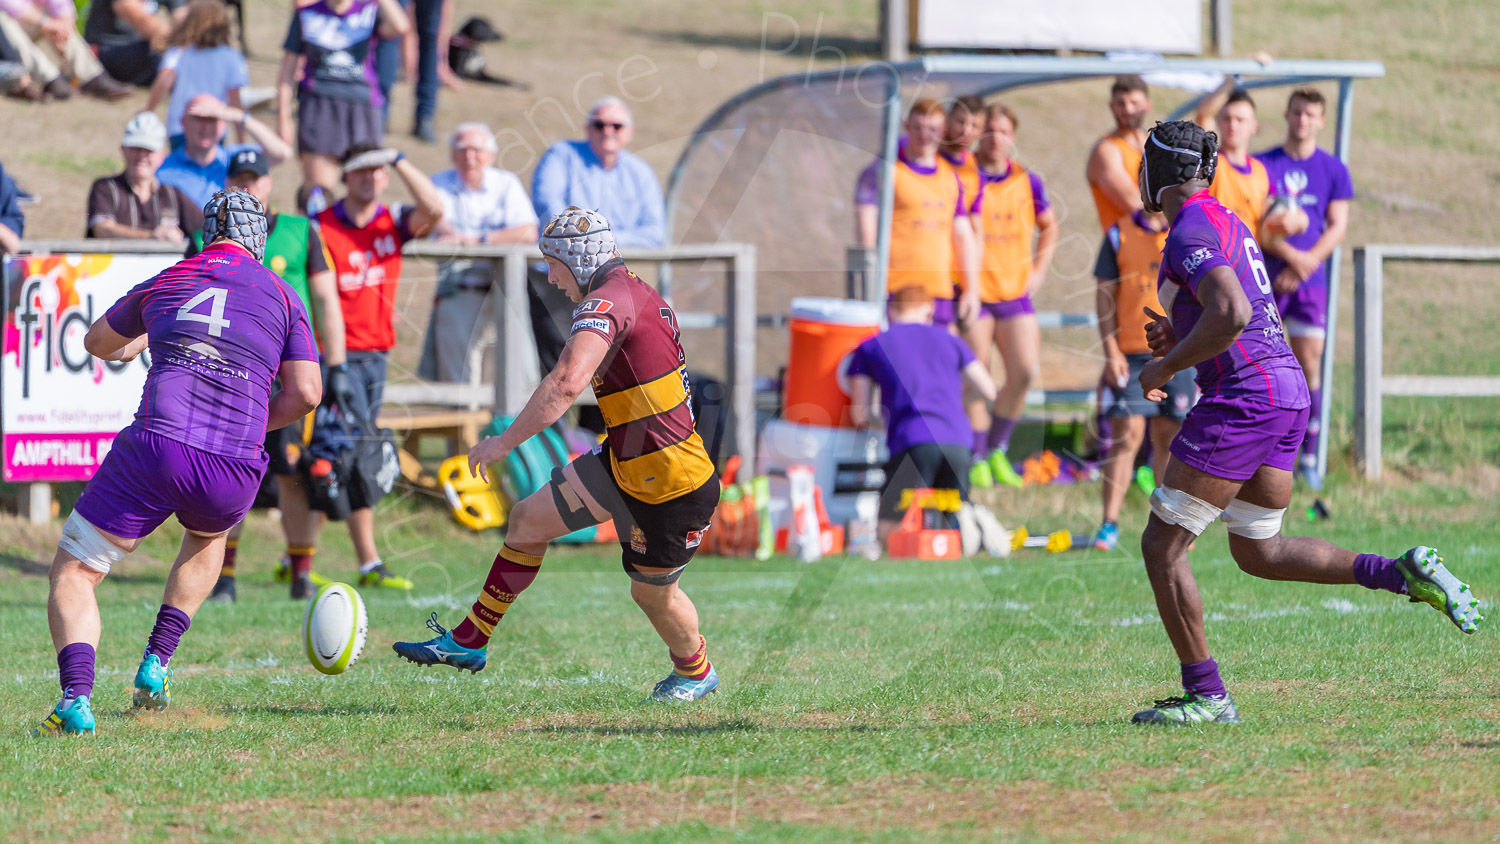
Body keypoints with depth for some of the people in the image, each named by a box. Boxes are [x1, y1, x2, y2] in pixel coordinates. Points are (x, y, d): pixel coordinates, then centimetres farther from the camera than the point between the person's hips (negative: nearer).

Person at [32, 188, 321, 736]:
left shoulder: (162, 284, 17)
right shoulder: (281, 297, 14)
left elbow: (98, 343, 35)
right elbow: (305, 393, 5)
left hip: (155, 448, -1)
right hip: (234, 474, 2)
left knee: (73, 573, 7)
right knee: (208, 537, 37)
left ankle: (75, 697, -17)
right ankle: (156, 664, 23)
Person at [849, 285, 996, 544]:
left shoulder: (869, 348, 15)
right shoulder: (949, 340, 21)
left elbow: (860, 415, 11)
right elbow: (988, 391, 24)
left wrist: (876, 421, 35)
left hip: (911, 444, -3)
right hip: (958, 443, 3)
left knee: (888, 531, 4)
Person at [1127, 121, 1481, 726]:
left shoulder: (1189, 233, -12)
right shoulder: (1229, 224, 20)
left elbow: (1232, 313, -27)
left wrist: (1166, 367, -16)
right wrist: (1180, 339, 16)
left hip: (1242, 398, -10)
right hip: (1288, 388, 10)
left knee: (1162, 545, -2)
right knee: (1259, 554, 19)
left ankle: (1206, 696, -2)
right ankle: (1404, 573, 6)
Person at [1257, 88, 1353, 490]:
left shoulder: (1333, 170, 6)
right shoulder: (1262, 164, 3)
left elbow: (1338, 227, 3)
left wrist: (1303, 266, -10)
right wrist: (1291, 255, -17)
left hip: (1310, 279, 0)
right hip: (1265, 277, 0)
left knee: (1309, 364, -4)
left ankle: (1309, 458, 2)